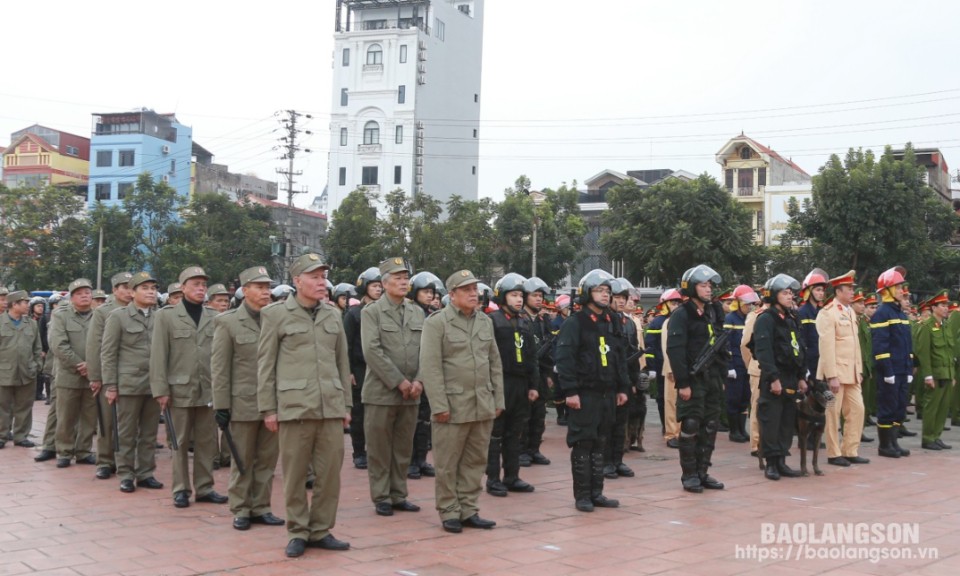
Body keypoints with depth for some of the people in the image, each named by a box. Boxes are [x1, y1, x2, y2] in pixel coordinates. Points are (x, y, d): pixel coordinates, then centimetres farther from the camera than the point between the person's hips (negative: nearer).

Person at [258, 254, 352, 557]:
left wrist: (346, 404, 12)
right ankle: (297, 532, 16)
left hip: (331, 407, 4)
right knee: (295, 474, 4)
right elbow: (265, 364, 0)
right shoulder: (276, 314, 0)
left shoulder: (333, 315, 12)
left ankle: (321, 530, 18)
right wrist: (268, 408, -3)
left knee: (331, 472, 5)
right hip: (295, 406, -3)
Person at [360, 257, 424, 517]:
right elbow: (372, 352, -12)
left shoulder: (417, 312, 12)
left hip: (411, 394, 4)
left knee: (403, 448, 10)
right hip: (381, 392, -4)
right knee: (379, 449, 3)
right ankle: (381, 498, 13)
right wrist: (399, 381, -15)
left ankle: (399, 495, 20)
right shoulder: (371, 312, -3)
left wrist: (419, 380, -8)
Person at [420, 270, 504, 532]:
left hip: (484, 407, 5)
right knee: (448, 464, 3)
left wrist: (498, 400, 10)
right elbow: (430, 367, -11)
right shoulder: (436, 323, -5)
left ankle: (469, 511, 20)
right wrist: (439, 405, -15)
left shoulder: (485, 322, 13)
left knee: (475, 461, 10)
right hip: (453, 407, -5)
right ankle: (449, 513, 14)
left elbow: (495, 363, 16)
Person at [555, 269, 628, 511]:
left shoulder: (610, 323, 15)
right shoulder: (575, 323, -9)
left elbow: (619, 358, 20)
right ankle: (582, 496, 6)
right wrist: (570, 391, -21)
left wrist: (622, 388, 15)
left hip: (607, 393, 7)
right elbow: (564, 359, -15)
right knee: (583, 445, -2)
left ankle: (596, 493, 19)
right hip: (584, 393, -7)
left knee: (599, 444, 12)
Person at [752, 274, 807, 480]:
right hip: (773, 380, -8)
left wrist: (801, 377, 15)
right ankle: (771, 463, 3)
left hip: (791, 379, 8)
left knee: (788, 422, 9)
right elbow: (764, 352, -18)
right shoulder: (765, 319, -10)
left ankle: (781, 461, 17)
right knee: (771, 422, -4)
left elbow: (800, 350, 21)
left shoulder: (792, 320, 17)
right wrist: (773, 378, -22)